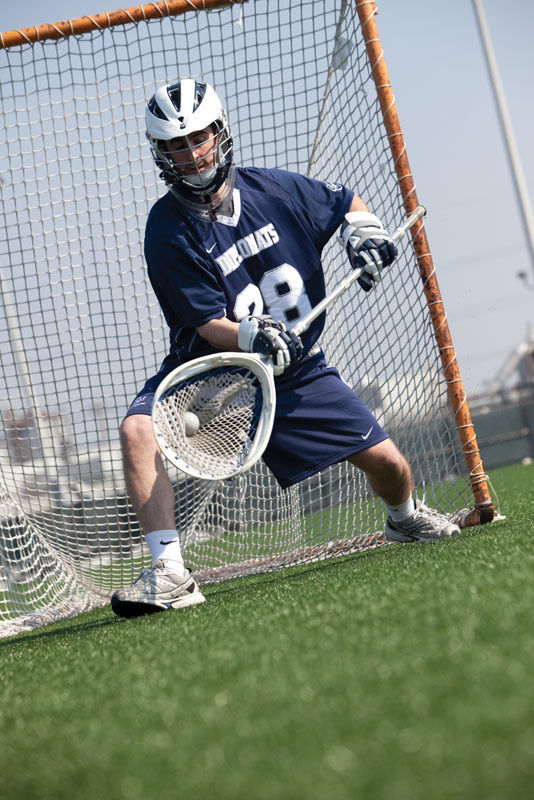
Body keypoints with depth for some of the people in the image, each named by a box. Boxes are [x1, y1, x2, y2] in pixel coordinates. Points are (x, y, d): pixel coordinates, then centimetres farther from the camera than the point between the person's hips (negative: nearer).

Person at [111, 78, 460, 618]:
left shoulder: (275, 190, -6)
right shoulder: (168, 232, -16)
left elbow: (347, 203, 15)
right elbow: (210, 326, -20)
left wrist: (362, 230, -7)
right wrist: (251, 337, -40)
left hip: (297, 371, 3)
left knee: (386, 461, -1)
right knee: (138, 430, -31)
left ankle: (405, 517, 37)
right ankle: (169, 573, -31)